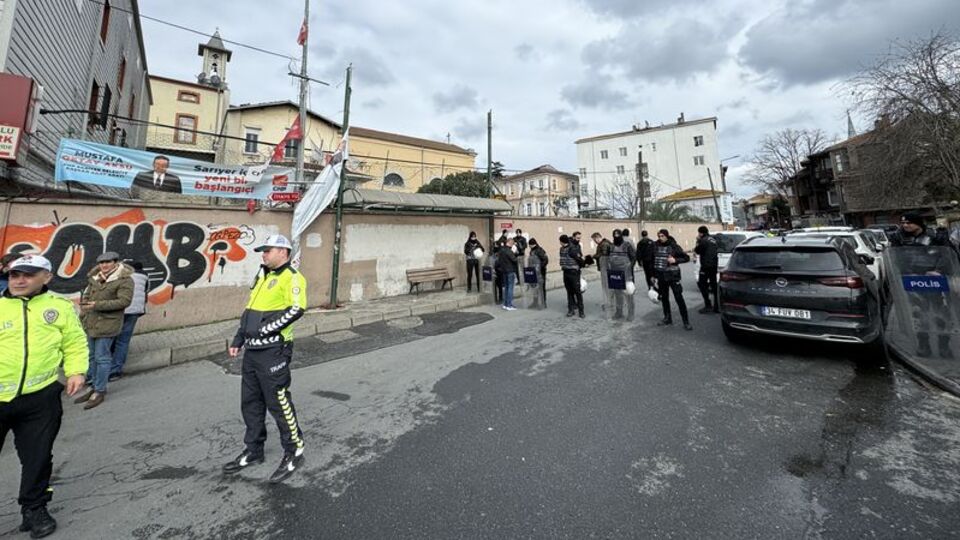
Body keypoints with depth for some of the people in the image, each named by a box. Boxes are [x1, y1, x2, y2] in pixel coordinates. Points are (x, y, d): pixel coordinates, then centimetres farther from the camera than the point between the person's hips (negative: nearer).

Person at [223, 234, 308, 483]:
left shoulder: (291, 277, -11)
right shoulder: (262, 277, 18)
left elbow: (297, 309, -25)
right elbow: (249, 310, 23)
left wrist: (266, 328, -20)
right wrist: (238, 339, 18)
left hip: (272, 351, -9)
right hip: (252, 350, 9)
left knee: (279, 403, -1)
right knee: (250, 402, 17)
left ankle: (294, 453, 16)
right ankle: (254, 451, 34)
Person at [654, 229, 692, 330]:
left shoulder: (674, 246, -9)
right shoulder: (656, 246, 2)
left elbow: (686, 257, -3)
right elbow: (653, 261, 10)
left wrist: (675, 260, -19)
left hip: (673, 276, -4)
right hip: (661, 276, 5)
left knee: (679, 298, -5)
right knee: (664, 298, 14)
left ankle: (686, 322, 2)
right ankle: (667, 318, 29)